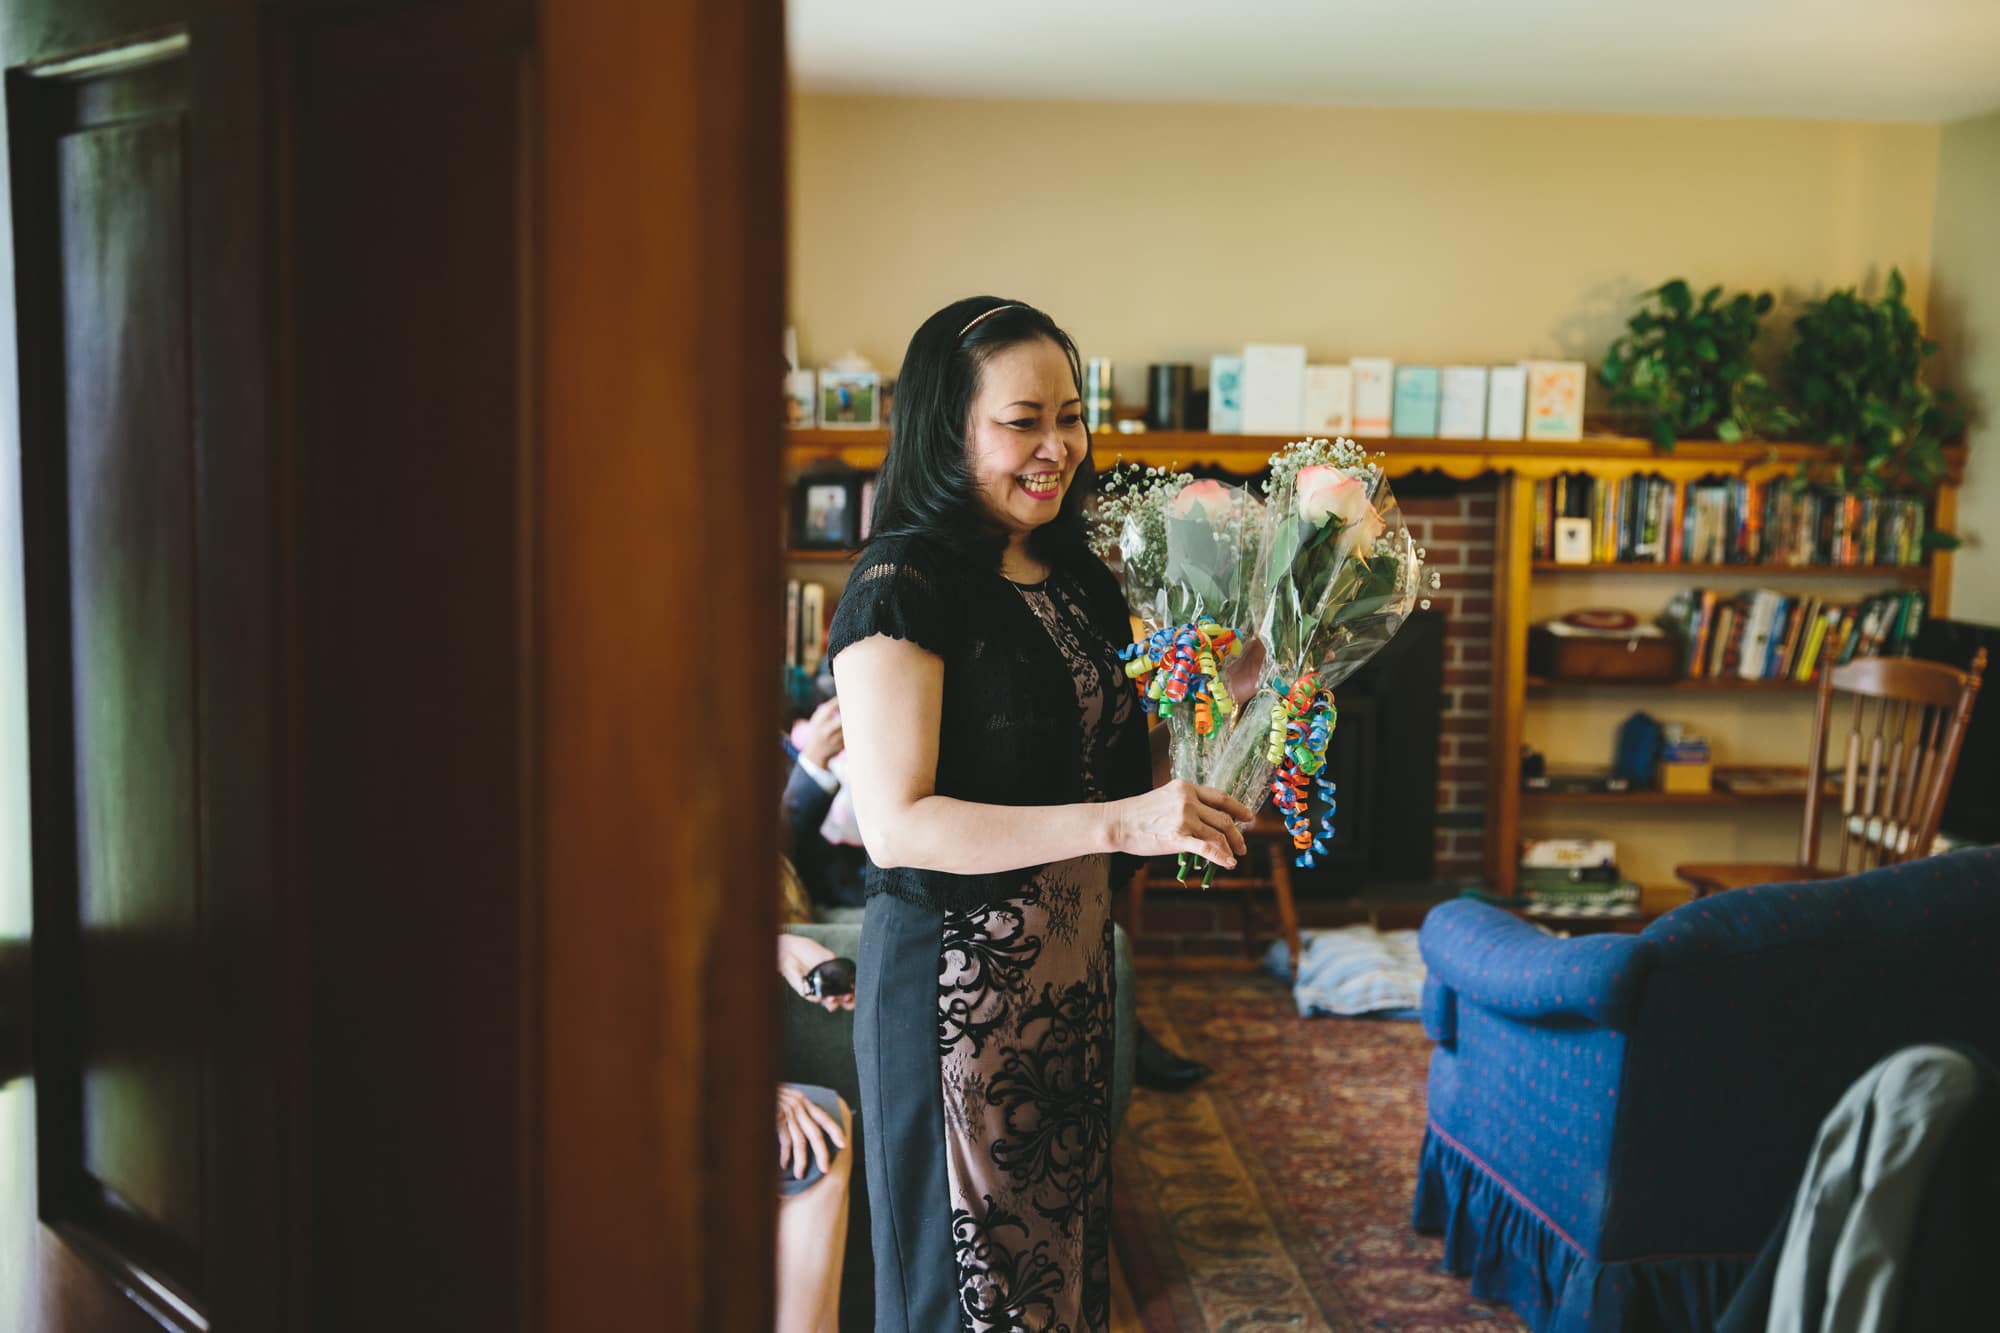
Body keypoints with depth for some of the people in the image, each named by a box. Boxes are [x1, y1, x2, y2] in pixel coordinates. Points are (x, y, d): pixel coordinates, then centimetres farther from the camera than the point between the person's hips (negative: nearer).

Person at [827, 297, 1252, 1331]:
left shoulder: (1082, 581, 9)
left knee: (1065, 1249, 17)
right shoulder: (901, 584, -15)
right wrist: (1119, 823, -27)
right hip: (956, 982, -7)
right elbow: (896, 824, -23)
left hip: (1073, 974, 7)